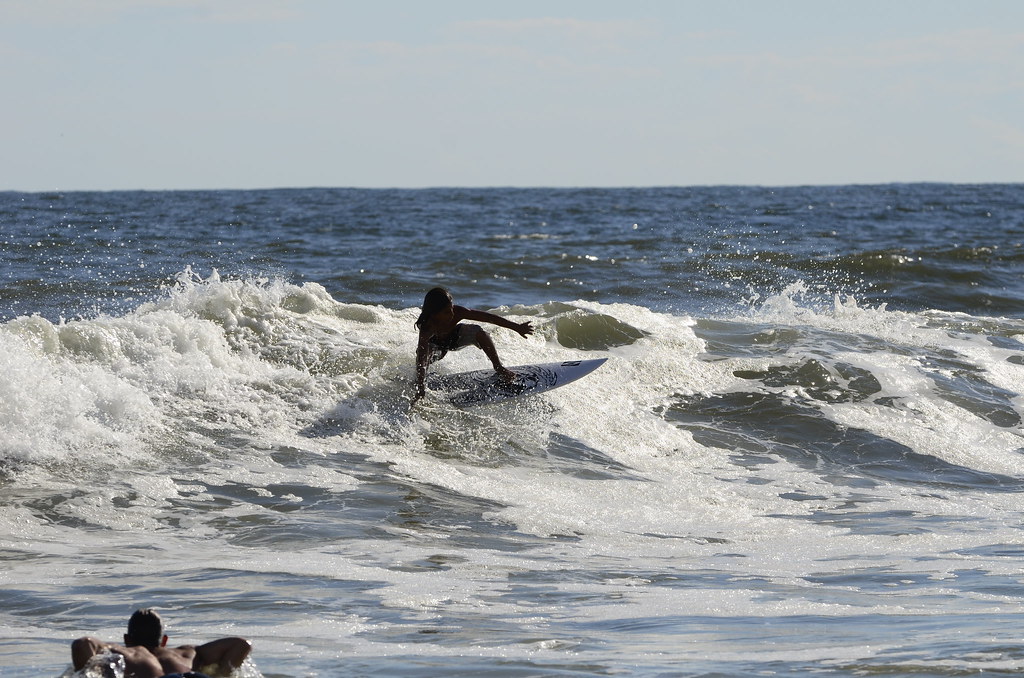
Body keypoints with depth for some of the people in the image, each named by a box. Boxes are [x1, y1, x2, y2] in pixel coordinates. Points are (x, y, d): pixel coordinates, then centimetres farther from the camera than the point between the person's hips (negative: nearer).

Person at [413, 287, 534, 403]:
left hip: (455, 336, 1)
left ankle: (498, 367, -4)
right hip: (435, 344, -1)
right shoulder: (427, 328, -42)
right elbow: (421, 359, -47)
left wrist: (517, 327, -27)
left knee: (478, 332, -25)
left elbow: (489, 317, -30)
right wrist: (420, 391, -54)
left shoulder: (457, 312, -36)